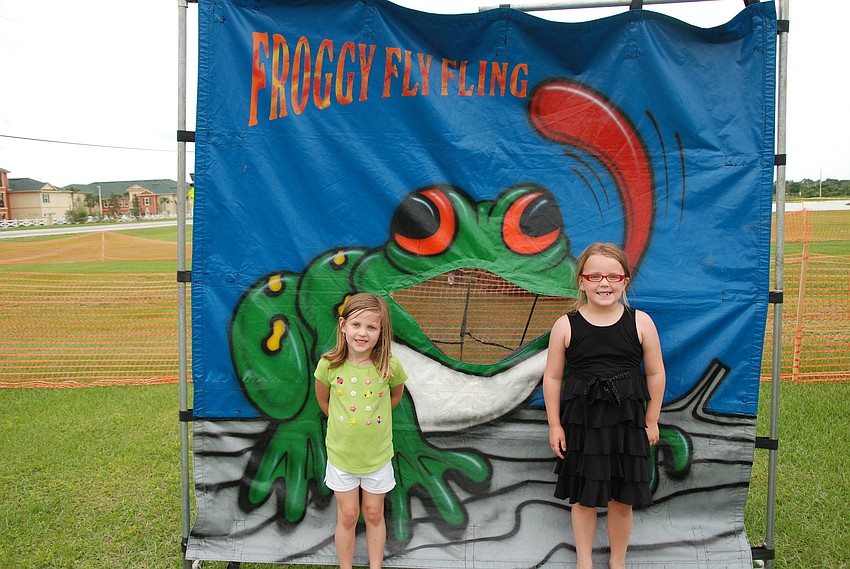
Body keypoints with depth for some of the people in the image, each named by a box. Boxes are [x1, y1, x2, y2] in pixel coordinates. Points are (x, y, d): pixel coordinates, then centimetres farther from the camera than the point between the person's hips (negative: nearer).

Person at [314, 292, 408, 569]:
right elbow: (323, 400, 0)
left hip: (377, 455, 0)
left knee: (374, 514, 20)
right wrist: (343, 424, 7)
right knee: (348, 516, 17)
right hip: (341, 454, 0)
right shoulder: (329, 365, -20)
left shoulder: (390, 366, -21)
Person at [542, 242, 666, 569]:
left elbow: (656, 374, 2)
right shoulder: (566, 325, -8)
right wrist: (554, 425, -2)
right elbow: (552, 377, -2)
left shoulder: (640, 322, -6)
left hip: (627, 422, 1)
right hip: (580, 422, 0)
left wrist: (651, 421, 4)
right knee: (583, 498, 12)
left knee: (622, 500, 13)